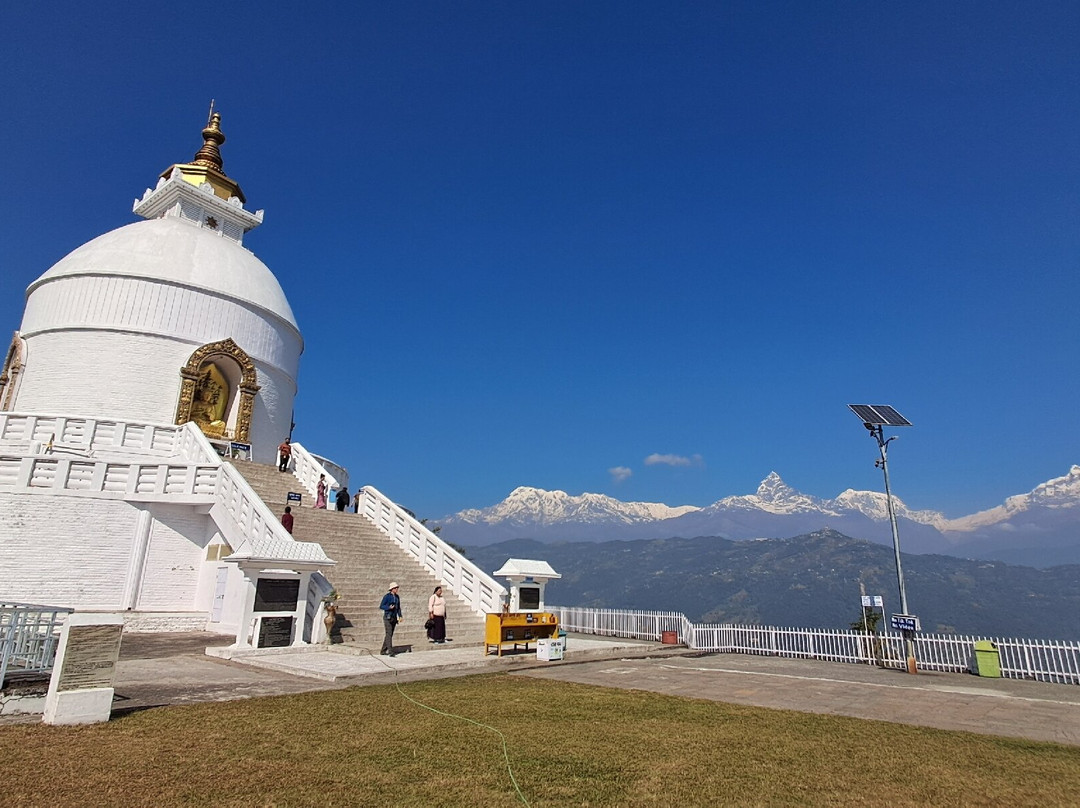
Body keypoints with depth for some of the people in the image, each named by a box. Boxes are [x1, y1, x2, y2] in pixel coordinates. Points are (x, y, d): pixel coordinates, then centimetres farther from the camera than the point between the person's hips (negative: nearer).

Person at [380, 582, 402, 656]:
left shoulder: (397, 597, 9)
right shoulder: (386, 596, -9)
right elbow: (381, 606, -8)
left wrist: (400, 616, 3)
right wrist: (389, 607, -24)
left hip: (394, 618, 7)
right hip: (387, 617, -7)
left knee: (390, 635, 9)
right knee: (389, 634, -13)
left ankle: (383, 651, 20)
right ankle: (390, 652, -17)